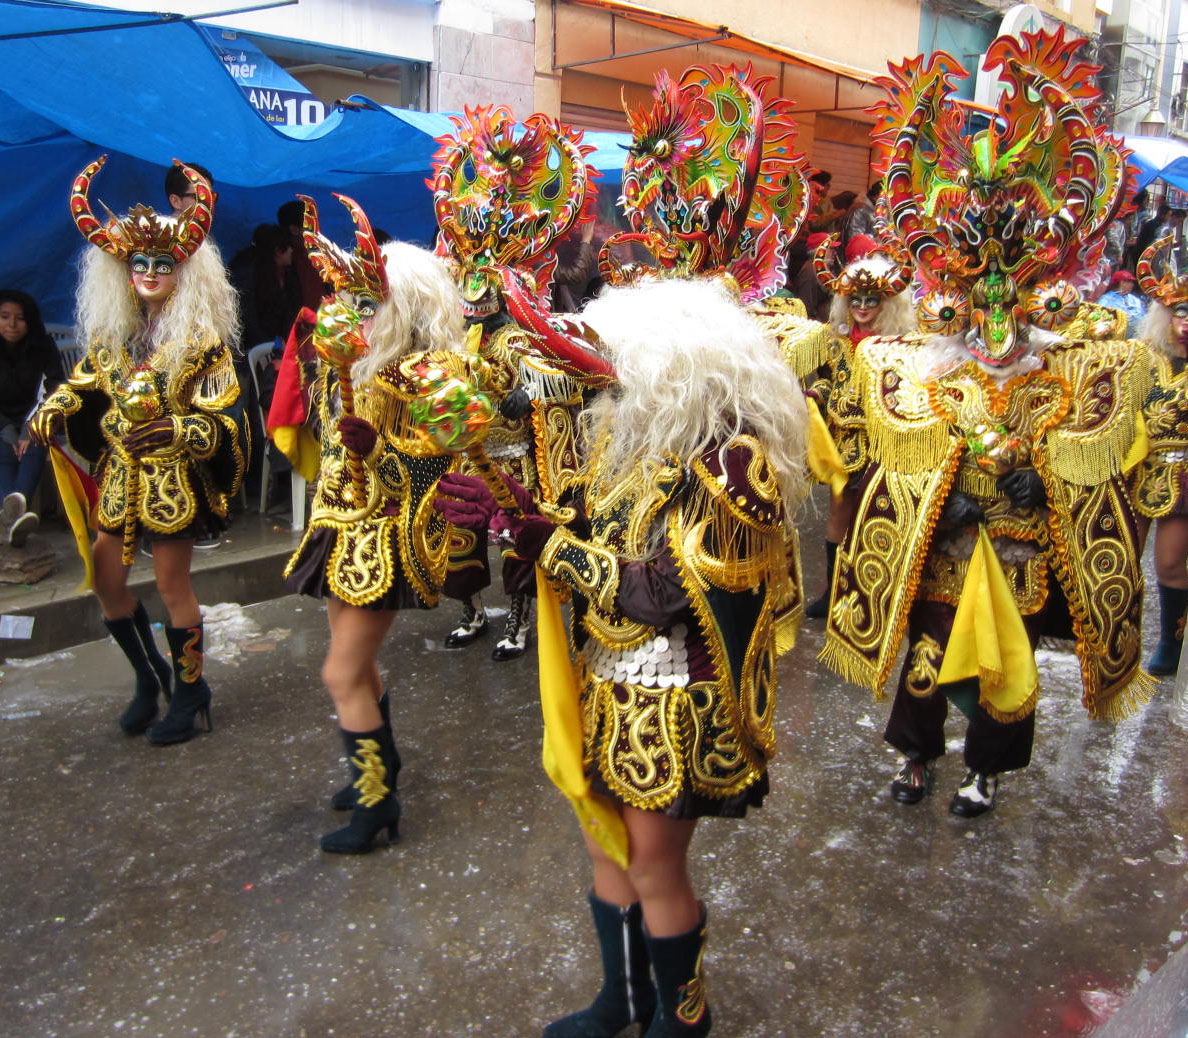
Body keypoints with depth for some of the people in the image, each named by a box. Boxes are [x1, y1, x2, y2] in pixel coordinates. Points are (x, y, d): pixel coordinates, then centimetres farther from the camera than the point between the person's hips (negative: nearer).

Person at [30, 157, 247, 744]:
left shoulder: (201, 340, -12)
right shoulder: (110, 334, 6)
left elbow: (224, 420, -17)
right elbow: (83, 387, 17)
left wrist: (173, 432, -31)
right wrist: (50, 412, -2)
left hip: (176, 480, -6)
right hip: (120, 475, 6)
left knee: (172, 586, 2)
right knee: (106, 578, 10)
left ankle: (190, 692, 21)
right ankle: (149, 677, 31)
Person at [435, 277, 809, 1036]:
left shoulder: (729, 457, -23)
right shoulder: (628, 430, 2)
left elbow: (659, 593, -25)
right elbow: (585, 530, 6)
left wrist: (539, 538, -22)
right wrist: (512, 512, -11)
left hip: (675, 697, -7)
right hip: (608, 682, 8)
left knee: (655, 866, 10)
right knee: (604, 842, 20)